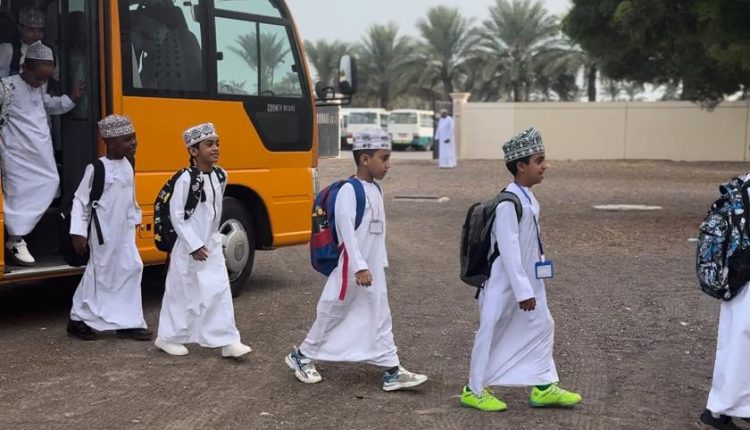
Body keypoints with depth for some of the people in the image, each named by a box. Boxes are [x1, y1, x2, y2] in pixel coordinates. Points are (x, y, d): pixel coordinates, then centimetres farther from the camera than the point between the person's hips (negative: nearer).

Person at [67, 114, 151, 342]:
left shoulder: (127, 165, 4)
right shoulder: (97, 169, -17)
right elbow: (80, 201, -14)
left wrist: (134, 219, 21)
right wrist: (78, 232, -16)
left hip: (124, 231, 7)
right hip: (104, 233, -7)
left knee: (131, 268, 6)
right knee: (100, 273, 2)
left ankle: (128, 323, 14)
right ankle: (78, 320, 18)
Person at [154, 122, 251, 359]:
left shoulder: (220, 176, 3)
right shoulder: (186, 179, -17)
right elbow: (176, 215, -16)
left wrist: (212, 237, 14)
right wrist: (194, 245, -16)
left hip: (212, 245, 6)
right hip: (189, 246, -6)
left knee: (220, 291, 2)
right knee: (181, 293, 5)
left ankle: (228, 340, 4)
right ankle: (168, 337, 21)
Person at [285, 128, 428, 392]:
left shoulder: (375, 189, 9)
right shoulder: (349, 190, -18)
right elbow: (347, 230, -24)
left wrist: (380, 263, 18)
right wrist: (359, 267, -28)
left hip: (372, 269, 8)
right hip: (350, 268, -8)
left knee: (380, 317, 6)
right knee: (332, 314, 6)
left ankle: (392, 371, 8)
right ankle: (301, 356, 24)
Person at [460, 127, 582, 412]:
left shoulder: (528, 198, 7)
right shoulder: (509, 203, -23)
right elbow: (508, 250, -25)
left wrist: (529, 287, 19)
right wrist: (523, 291, -24)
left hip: (528, 281, 10)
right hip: (505, 284, -9)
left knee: (542, 326, 12)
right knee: (492, 333, 2)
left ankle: (544, 387, 22)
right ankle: (474, 391, 16)